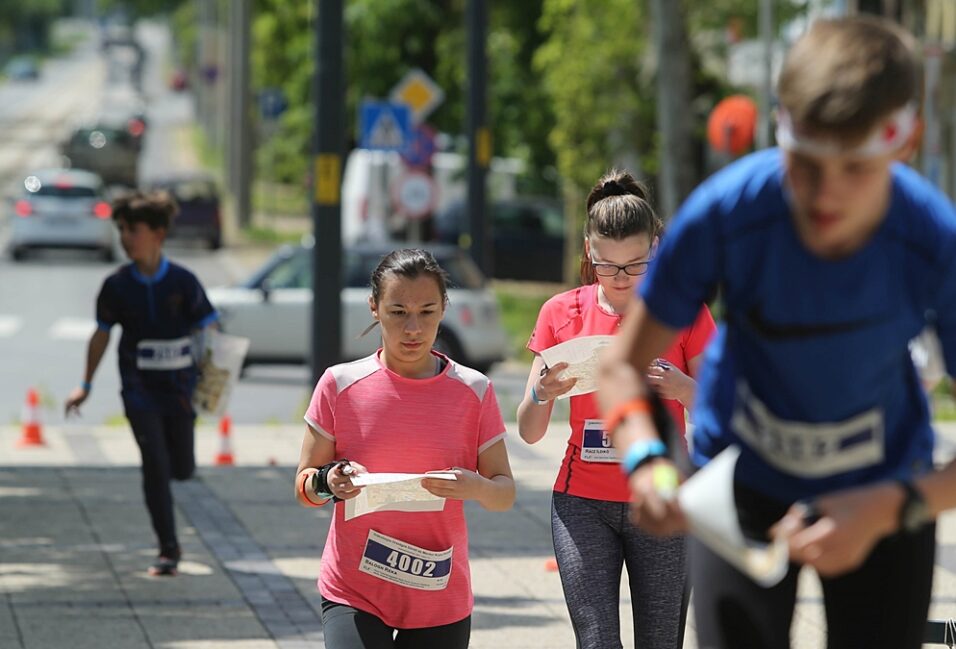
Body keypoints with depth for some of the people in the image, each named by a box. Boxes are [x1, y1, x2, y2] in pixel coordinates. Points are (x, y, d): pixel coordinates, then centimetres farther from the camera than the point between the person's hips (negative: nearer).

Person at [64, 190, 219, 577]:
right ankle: (168, 550, -5)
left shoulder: (183, 282, -5)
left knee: (182, 469, 3)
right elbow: (101, 335, 10)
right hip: (139, 388, 0)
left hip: (179, 386, 0)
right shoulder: (117, 285, -1)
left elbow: (208, 332, -1)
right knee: (155, 465, -12)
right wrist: (85, 386, 11)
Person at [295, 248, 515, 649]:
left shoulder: (474, 392, 0)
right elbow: (303, 487, 3)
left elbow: (505, 493, 3)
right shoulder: (341, 386, -2)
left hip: (441, 598, 2)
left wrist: (475, 488, -20)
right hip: (353, 596, -2)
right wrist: (330, 483, -20)